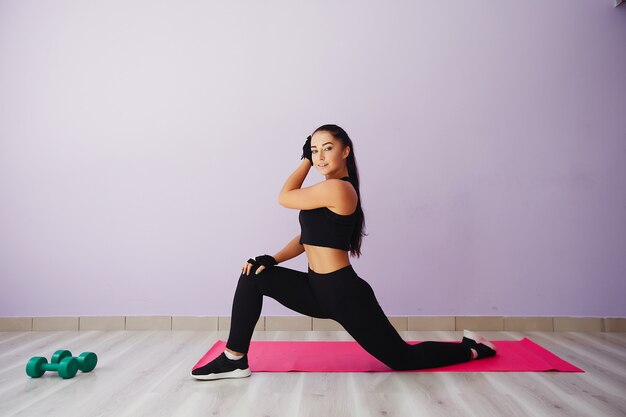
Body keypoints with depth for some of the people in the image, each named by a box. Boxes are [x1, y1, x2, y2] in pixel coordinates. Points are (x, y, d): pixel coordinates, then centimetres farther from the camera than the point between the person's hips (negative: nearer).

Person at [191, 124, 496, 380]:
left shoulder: (336, 188, -19)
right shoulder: (328, 191, 12)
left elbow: (284, 198, -8)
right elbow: (308, 237, 13)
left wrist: (305, 161, 0)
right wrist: (272, 260, 1)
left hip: (344, 293, -9)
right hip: (318, 289, 9)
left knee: (403, 359, 4)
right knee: (254, 276, 2)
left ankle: (472, 348, 27)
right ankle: (235, 359, 6)